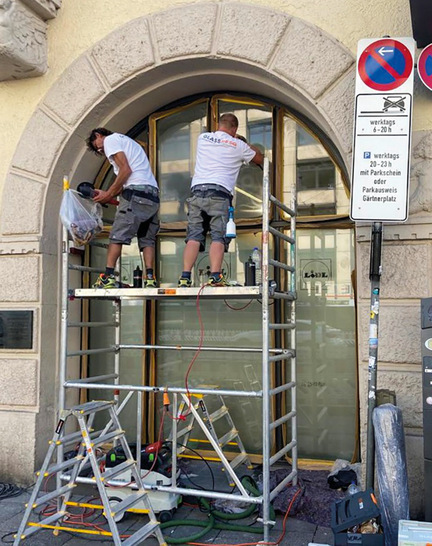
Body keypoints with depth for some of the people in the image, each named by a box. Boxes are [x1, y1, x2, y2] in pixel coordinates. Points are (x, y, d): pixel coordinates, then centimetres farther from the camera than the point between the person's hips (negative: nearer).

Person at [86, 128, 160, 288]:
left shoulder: (110, 139, 7)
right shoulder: (127, 141, 34)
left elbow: (125, 170, -8)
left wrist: (109, 194, -2)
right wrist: (108, 194, 17)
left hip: (136, 192, -8)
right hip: (154, 195, 9)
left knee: (117, 235, -6)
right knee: (147, 239, 7)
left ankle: (108, 276, -10)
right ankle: (150, 278, -2)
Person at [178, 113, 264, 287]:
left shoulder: (203, 138, 19)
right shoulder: (238, 145, 10)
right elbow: (260, 159, 27)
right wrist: (247, 145, 44)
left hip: (197, 190, 3)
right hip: (220, 193, -3)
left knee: (194, 236, -1)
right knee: (218, 237, -7)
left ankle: (185, 276, -11)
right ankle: (215, 276, -21)